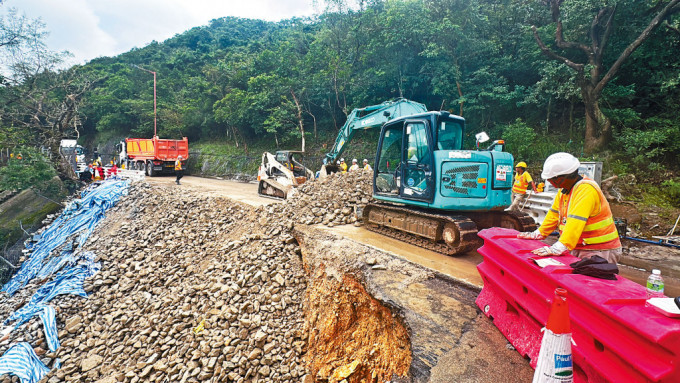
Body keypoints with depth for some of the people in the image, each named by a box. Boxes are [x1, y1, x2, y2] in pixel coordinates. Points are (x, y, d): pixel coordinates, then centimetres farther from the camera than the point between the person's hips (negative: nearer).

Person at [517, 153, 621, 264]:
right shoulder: (564, 190, 9)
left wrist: (559, 247, -38)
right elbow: (554, 214, 18)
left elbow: (576, 222, -31)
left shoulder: (587, 190, -20)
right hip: (578, 249, 8)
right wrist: (539, 233, 16)